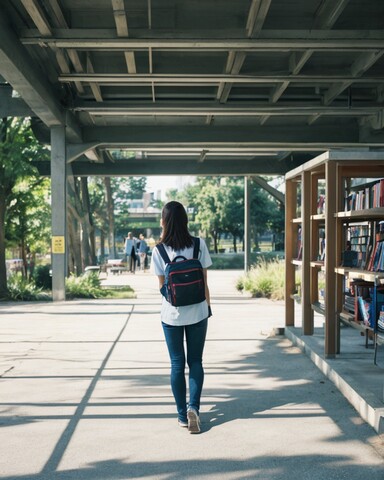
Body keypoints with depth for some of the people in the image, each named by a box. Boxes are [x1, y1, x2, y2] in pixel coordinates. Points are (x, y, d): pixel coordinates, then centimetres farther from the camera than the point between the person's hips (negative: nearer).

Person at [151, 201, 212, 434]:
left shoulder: (159, 251, -9)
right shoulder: (199, 245, -6)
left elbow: (162, 284, -2)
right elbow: (204, 281, -2)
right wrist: (208, 305, 8)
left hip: (171, 314, -1)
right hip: (198, 312, 1)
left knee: (177, 364, 10)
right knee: (195, 361, 13)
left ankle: (182, 414, 15)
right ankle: (193, 407, -2)